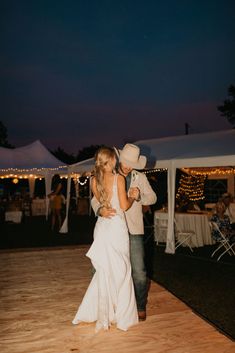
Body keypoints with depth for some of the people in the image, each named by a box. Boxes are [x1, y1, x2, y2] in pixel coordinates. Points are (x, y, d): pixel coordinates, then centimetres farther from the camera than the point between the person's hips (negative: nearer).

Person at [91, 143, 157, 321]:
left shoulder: (140, 177, 4)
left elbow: (153, 198, 5)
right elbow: (95, 200, -2)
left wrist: (138, 197, -17)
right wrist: (100, 210, -26)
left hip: (134, 230, 0)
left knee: (139, 271, 1)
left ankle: (141, 306, 24)